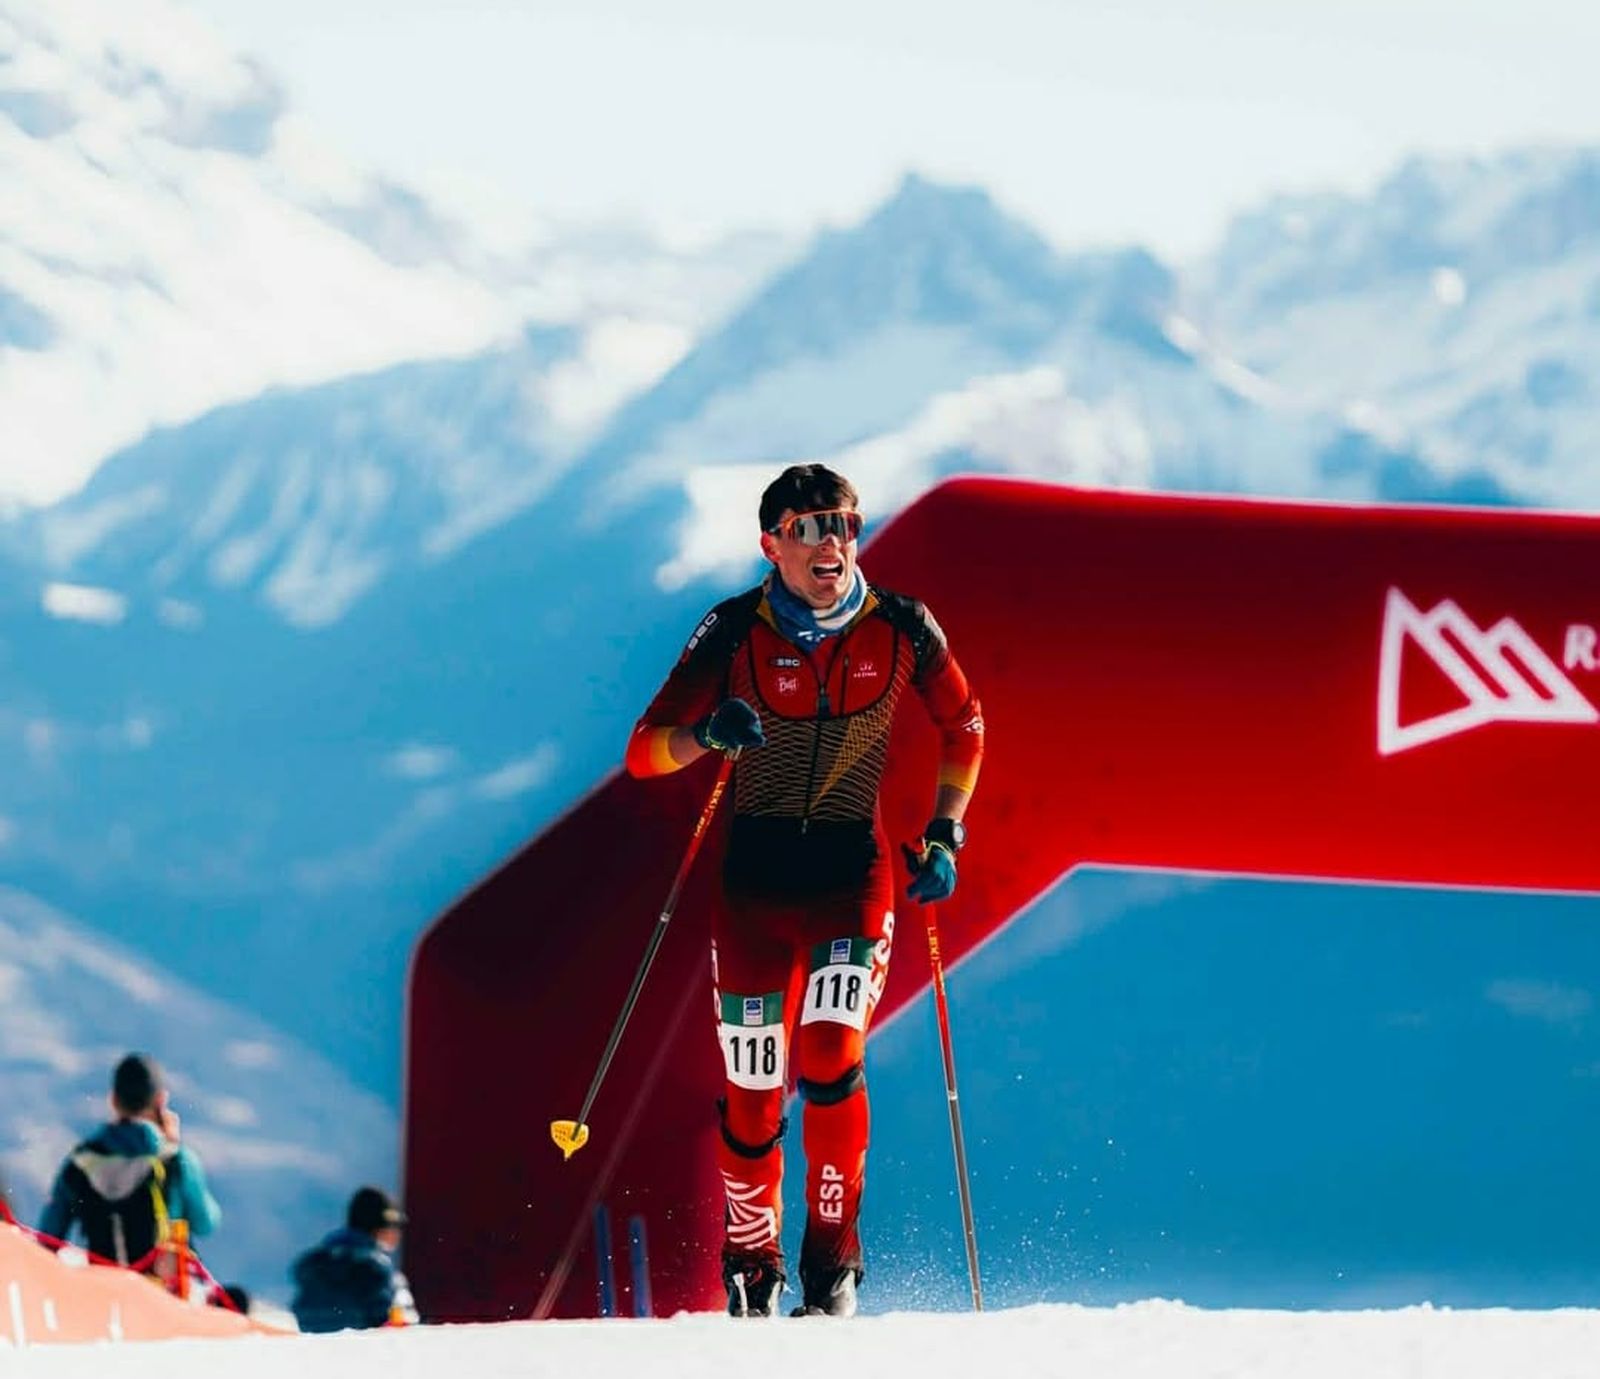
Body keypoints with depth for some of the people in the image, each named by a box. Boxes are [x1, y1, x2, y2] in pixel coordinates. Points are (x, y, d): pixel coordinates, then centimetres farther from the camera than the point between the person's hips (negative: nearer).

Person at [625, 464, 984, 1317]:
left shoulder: (901, 630, -4)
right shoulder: (735, 633, -7)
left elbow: (963, 731, 14)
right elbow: (645, 752, -8)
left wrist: (944, 837, 5)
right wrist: (710, 734, -28)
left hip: (855, 874, 0)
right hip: (755, 878, 1)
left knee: (830, 1055, -21)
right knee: (752, 1091, 0)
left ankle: (832, 1259, -7)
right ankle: (750, 1270, 22)